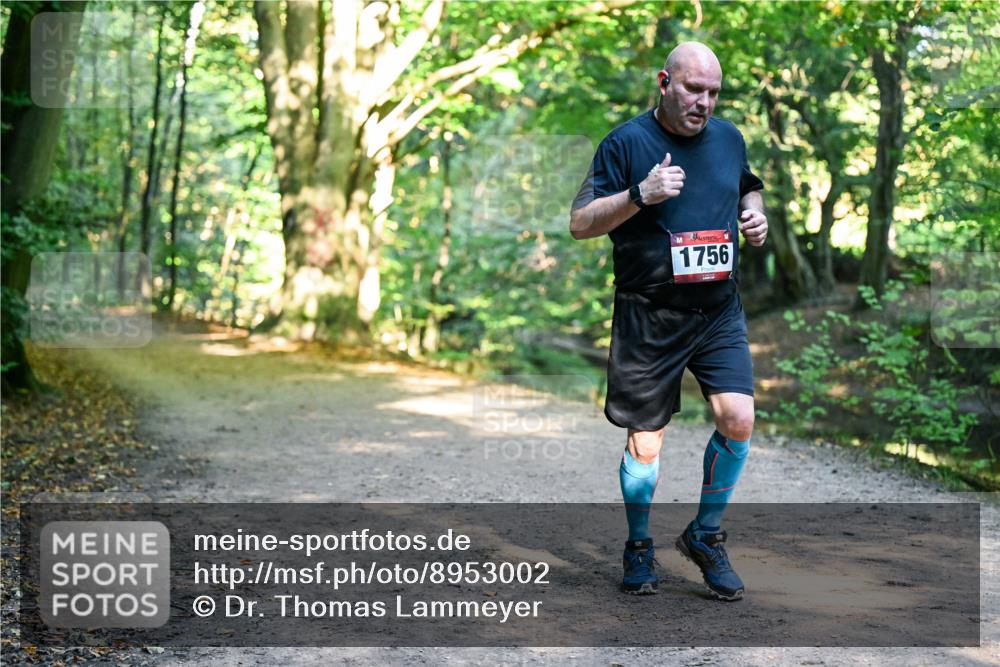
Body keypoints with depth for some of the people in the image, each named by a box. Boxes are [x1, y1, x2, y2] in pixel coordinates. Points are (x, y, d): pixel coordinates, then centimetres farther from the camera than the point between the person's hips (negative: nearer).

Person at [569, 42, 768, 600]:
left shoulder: (729, 137, 8)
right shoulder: (626, 143, -7)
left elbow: (749, 188, 28)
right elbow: (580, 224, -10)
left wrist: (755, 215, 5)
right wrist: (640, 194, -24)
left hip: (720, 312, 4)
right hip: (648, 318, -4)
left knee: (738, 419, -10)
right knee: (646, 439, 3)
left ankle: (706, 535, 12)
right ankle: (639, 548, 24)